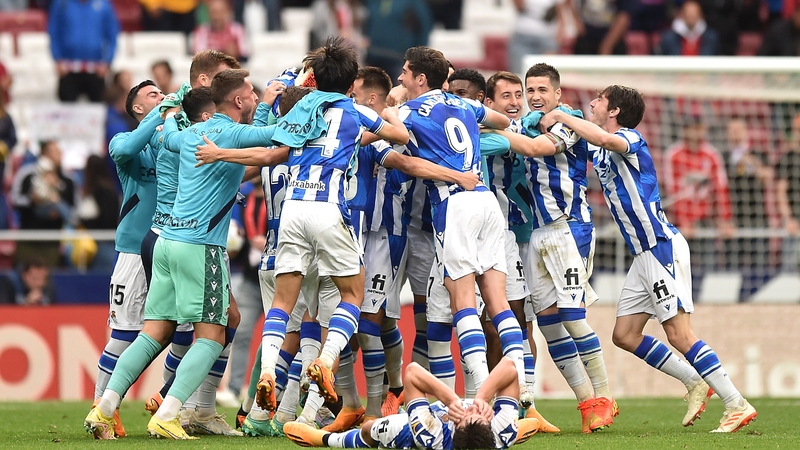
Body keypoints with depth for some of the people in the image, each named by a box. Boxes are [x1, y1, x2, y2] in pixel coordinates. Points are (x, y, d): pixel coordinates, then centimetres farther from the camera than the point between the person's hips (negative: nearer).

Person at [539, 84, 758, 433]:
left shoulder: (630, 139, -12)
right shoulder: (600, 151, 15)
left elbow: (604, 138, -35)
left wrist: (561, 116, -22)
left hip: (663, 247, -10)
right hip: (644, 253, 10)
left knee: (678, 333, -14)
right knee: (624, 335, 8)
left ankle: (737, 405, -12)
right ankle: (695, 383, 17)